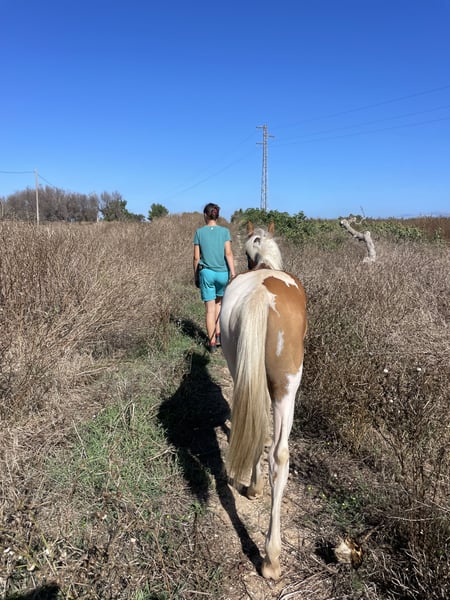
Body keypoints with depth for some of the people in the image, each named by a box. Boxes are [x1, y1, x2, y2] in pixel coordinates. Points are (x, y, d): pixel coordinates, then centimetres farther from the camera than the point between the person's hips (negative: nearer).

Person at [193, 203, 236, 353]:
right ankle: (218, 333, 21)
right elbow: (228, 253, -8)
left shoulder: (199, 232, 0)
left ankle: (212, 342, 6)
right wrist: (233, 272, -9)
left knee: (209, 308, 3)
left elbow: (196, 257, 1)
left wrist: (195, 276, 11)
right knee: (219, 302, 24)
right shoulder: (225, 231, 1)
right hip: (223, 272, 1)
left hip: (206, 272, -1)